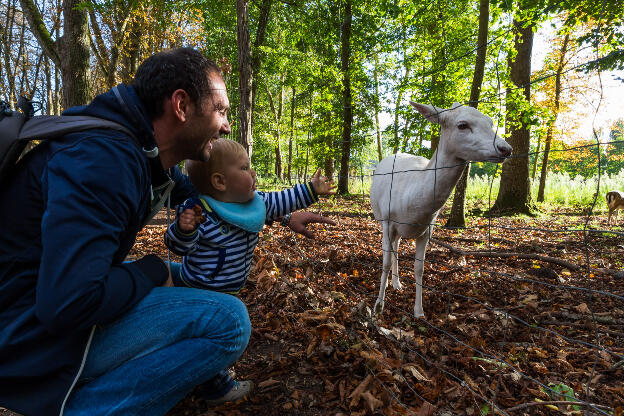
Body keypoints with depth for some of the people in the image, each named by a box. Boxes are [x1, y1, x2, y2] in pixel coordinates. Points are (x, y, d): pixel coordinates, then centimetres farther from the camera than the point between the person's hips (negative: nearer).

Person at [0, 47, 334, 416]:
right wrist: (153, 271, -16)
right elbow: (68, 302, -34)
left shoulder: (153, 159, 3)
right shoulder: (103, 157, -27)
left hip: (75, 303, 10)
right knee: (227, 321, -21)